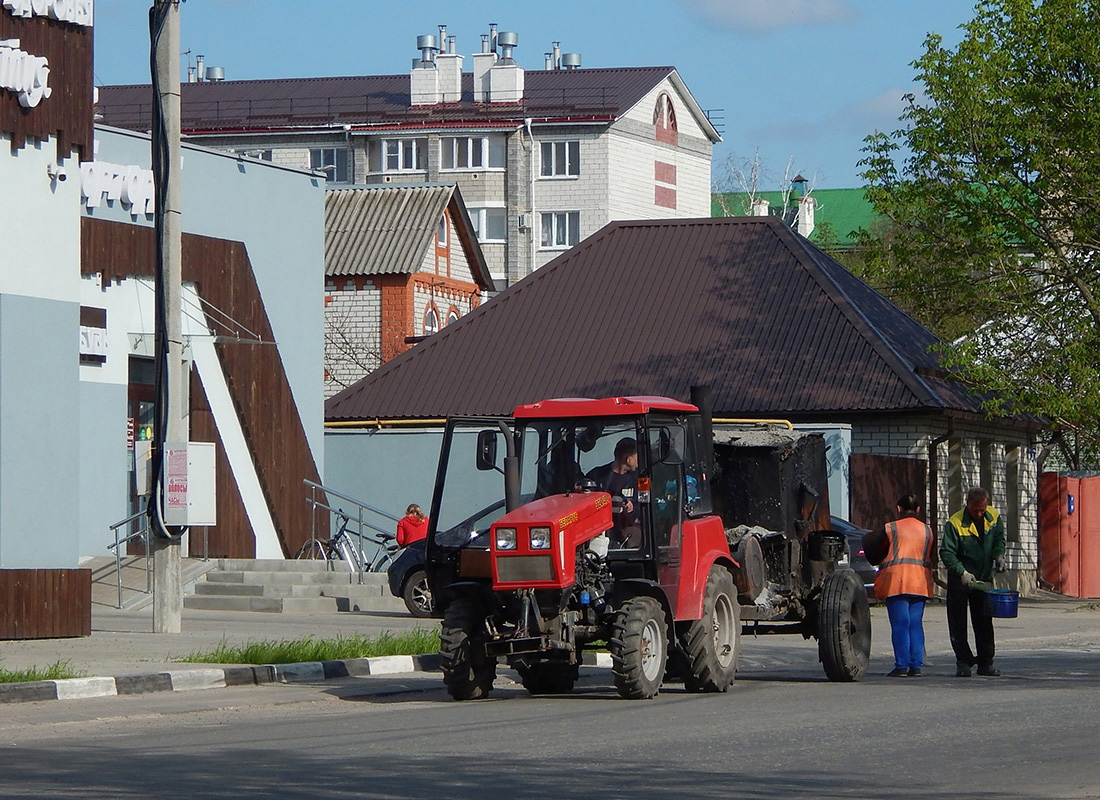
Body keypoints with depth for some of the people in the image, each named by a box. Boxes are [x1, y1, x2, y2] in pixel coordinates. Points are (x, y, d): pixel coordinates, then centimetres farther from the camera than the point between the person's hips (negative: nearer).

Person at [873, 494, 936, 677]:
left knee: (900, 624, -4)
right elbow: (932, 560, 16)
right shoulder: (927, 531, 12)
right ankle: (916, 666, 4)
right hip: (920, 583, 4)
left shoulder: (891, 528, 0)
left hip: (896, 581, -4)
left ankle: (901, 666, -8)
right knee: (916, 624, 8)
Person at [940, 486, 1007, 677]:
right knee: (958, 623, -1)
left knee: (984, 622, 7)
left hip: (983, 579, 4)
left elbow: (999, 539, 15)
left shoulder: (994, 518, -3)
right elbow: (947, 552, -20)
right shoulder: (955, 523, -19)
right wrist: (962, 572, -31)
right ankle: (963, 662, 6)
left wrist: (998, 555, -5)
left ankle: (986, 663, 12)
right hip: (959, 581, -4)